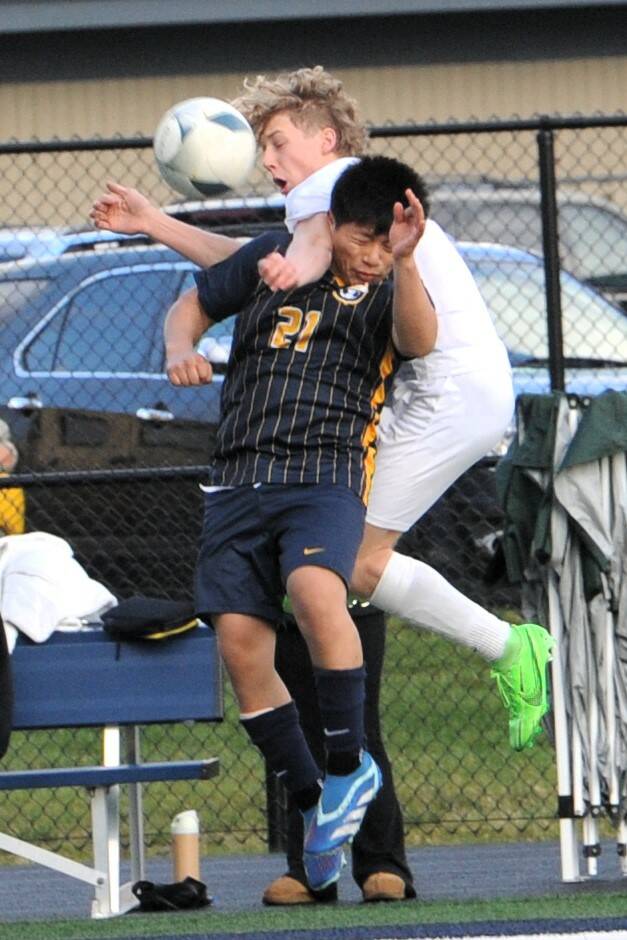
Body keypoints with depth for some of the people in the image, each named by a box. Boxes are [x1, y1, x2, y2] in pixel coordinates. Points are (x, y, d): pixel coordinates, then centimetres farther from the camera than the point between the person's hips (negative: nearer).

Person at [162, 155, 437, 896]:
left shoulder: (388, 294, 5)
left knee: (315, 591, -32)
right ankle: (314, 803, 12)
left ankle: (349, 767, -15)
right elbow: (192, 305, 25)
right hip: (239, 478, 4)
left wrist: (405, 261, -33)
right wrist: (179, 349, 2)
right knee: (240, 642, -4)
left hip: (326, 476, -4)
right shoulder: (273, 260, 14)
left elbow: (419, 340, -17)